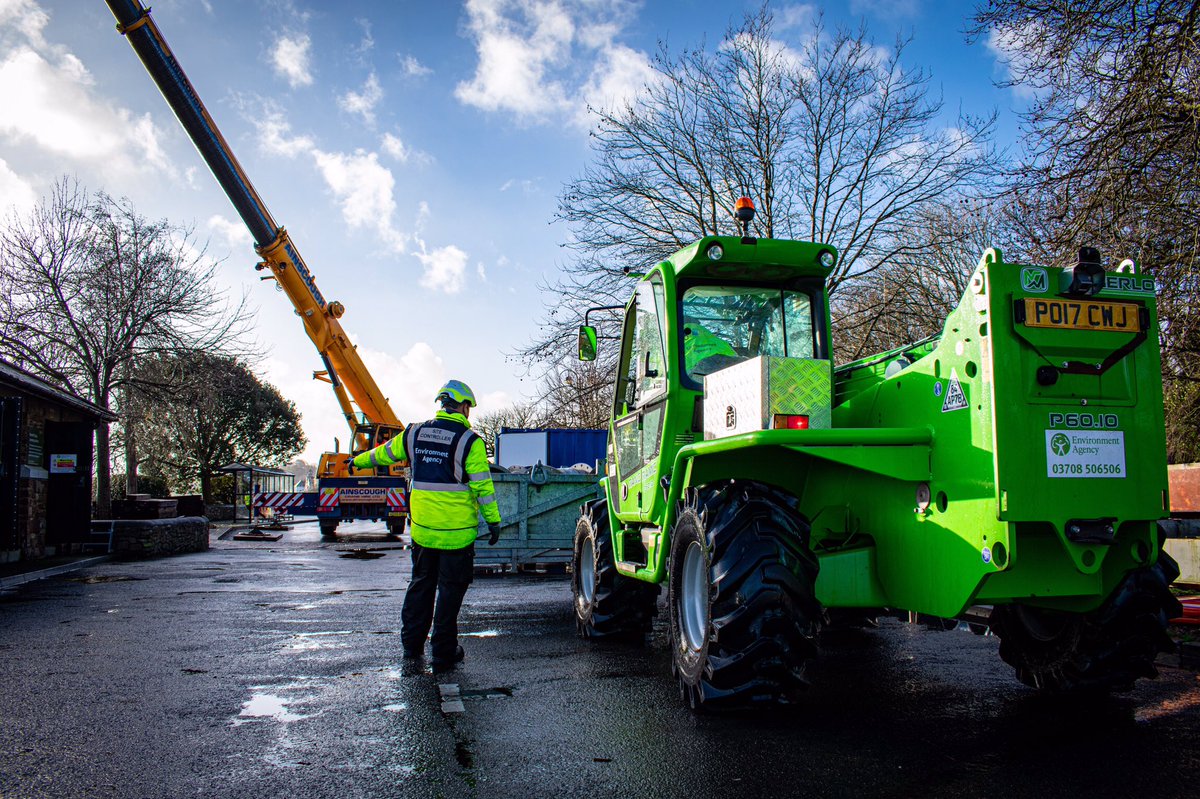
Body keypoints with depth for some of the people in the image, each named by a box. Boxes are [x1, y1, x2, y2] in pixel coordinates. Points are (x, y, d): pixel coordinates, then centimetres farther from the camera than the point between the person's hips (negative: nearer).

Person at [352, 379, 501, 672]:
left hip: (422, 528, 5)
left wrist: (360, 461, 40)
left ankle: (412, 644, 28)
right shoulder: (469, 441, -11)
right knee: (450, 590, 5)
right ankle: (443, 653, 11)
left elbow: (385, 453, 21)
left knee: (421, 584, 19)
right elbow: (483, 485, -12)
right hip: (457, 532, -5)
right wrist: (493, 521, -4)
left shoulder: (414, 434, 4)